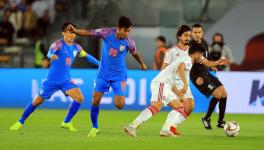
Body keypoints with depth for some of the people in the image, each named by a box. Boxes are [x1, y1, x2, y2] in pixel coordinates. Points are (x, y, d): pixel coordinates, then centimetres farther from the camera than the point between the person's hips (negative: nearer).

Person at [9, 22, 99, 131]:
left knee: (79, 98, -15)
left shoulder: (76, 48, 4)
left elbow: (87, 56, 20)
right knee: (37, 101, 5)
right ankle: (20, 122, 24)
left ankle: (66, 123, 1)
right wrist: (52, 55, -59)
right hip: (52, 80, -5)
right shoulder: (58, 44, -15)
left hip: (66, 80, 5)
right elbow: (50, 52, -35)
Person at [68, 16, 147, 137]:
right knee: (95, 101, -4)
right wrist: (75, 30, -26)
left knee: (119, 105, -12)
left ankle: (119, 96, 27)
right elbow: (89, 33, -9)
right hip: (103, 74, 1)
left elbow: (135, 54, 7)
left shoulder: (129, 42, -14)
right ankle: (95, 127, 16)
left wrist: (142, 64, 26)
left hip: (119, 75, -1)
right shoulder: (107, 33, -14)